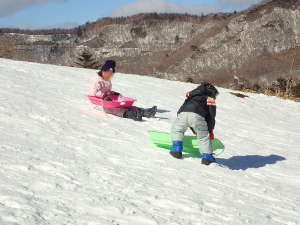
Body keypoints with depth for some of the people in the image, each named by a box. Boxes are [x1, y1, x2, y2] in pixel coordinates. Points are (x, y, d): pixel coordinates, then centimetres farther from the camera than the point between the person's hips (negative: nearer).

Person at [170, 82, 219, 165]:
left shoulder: (191, 95, 40)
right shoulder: (209, 98, 26)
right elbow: (211, 116, 19)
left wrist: (193, 129, 45)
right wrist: (210, 130, 31)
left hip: (183, 113, 3)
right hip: (197, 115, -3)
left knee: (176, 130, 28)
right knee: (204, 136, 14)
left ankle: (176, 150, 17)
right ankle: (207, 157, 9)